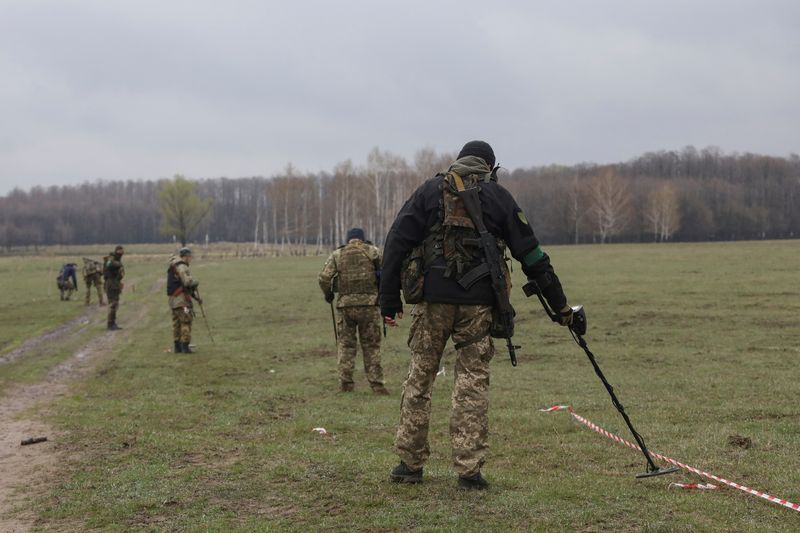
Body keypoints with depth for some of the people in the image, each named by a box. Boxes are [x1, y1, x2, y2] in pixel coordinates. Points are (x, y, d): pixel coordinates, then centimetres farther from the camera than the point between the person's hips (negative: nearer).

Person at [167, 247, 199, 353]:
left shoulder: (173, 267, 18)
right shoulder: (182, 267, -13)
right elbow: (188, 281, -25)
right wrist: (196, 282, -3)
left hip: (173, 299, 10)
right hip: (181, 299, -10)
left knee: (177, 323, 13)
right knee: (186, 322, -6)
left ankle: (177, 347, 17)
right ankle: (185, 347, -8)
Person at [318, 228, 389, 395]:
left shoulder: (337, 254, 6)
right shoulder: (373, 251, 4)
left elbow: (324, 278, -1)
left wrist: (328, 294, 15)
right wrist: (383, 294, 15)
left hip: (345, 304, 1)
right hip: (369, 304, -1)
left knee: (345, 345, 12)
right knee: (371, 346, 7)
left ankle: (345, 383, 9)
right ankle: (376, 384, 3)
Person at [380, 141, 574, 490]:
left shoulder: (430, 190, 10)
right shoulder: (498, 197, 10)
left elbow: (397, 242, 3)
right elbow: (532, 255, 9)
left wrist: (389, 300, 6)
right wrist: (560, 304, 14)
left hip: (432, 298, 1)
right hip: (477, 302, 0)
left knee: (420, 375, 10)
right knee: (473, 381, 4)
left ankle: (410, 463, 15)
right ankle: (469, 471, 2)